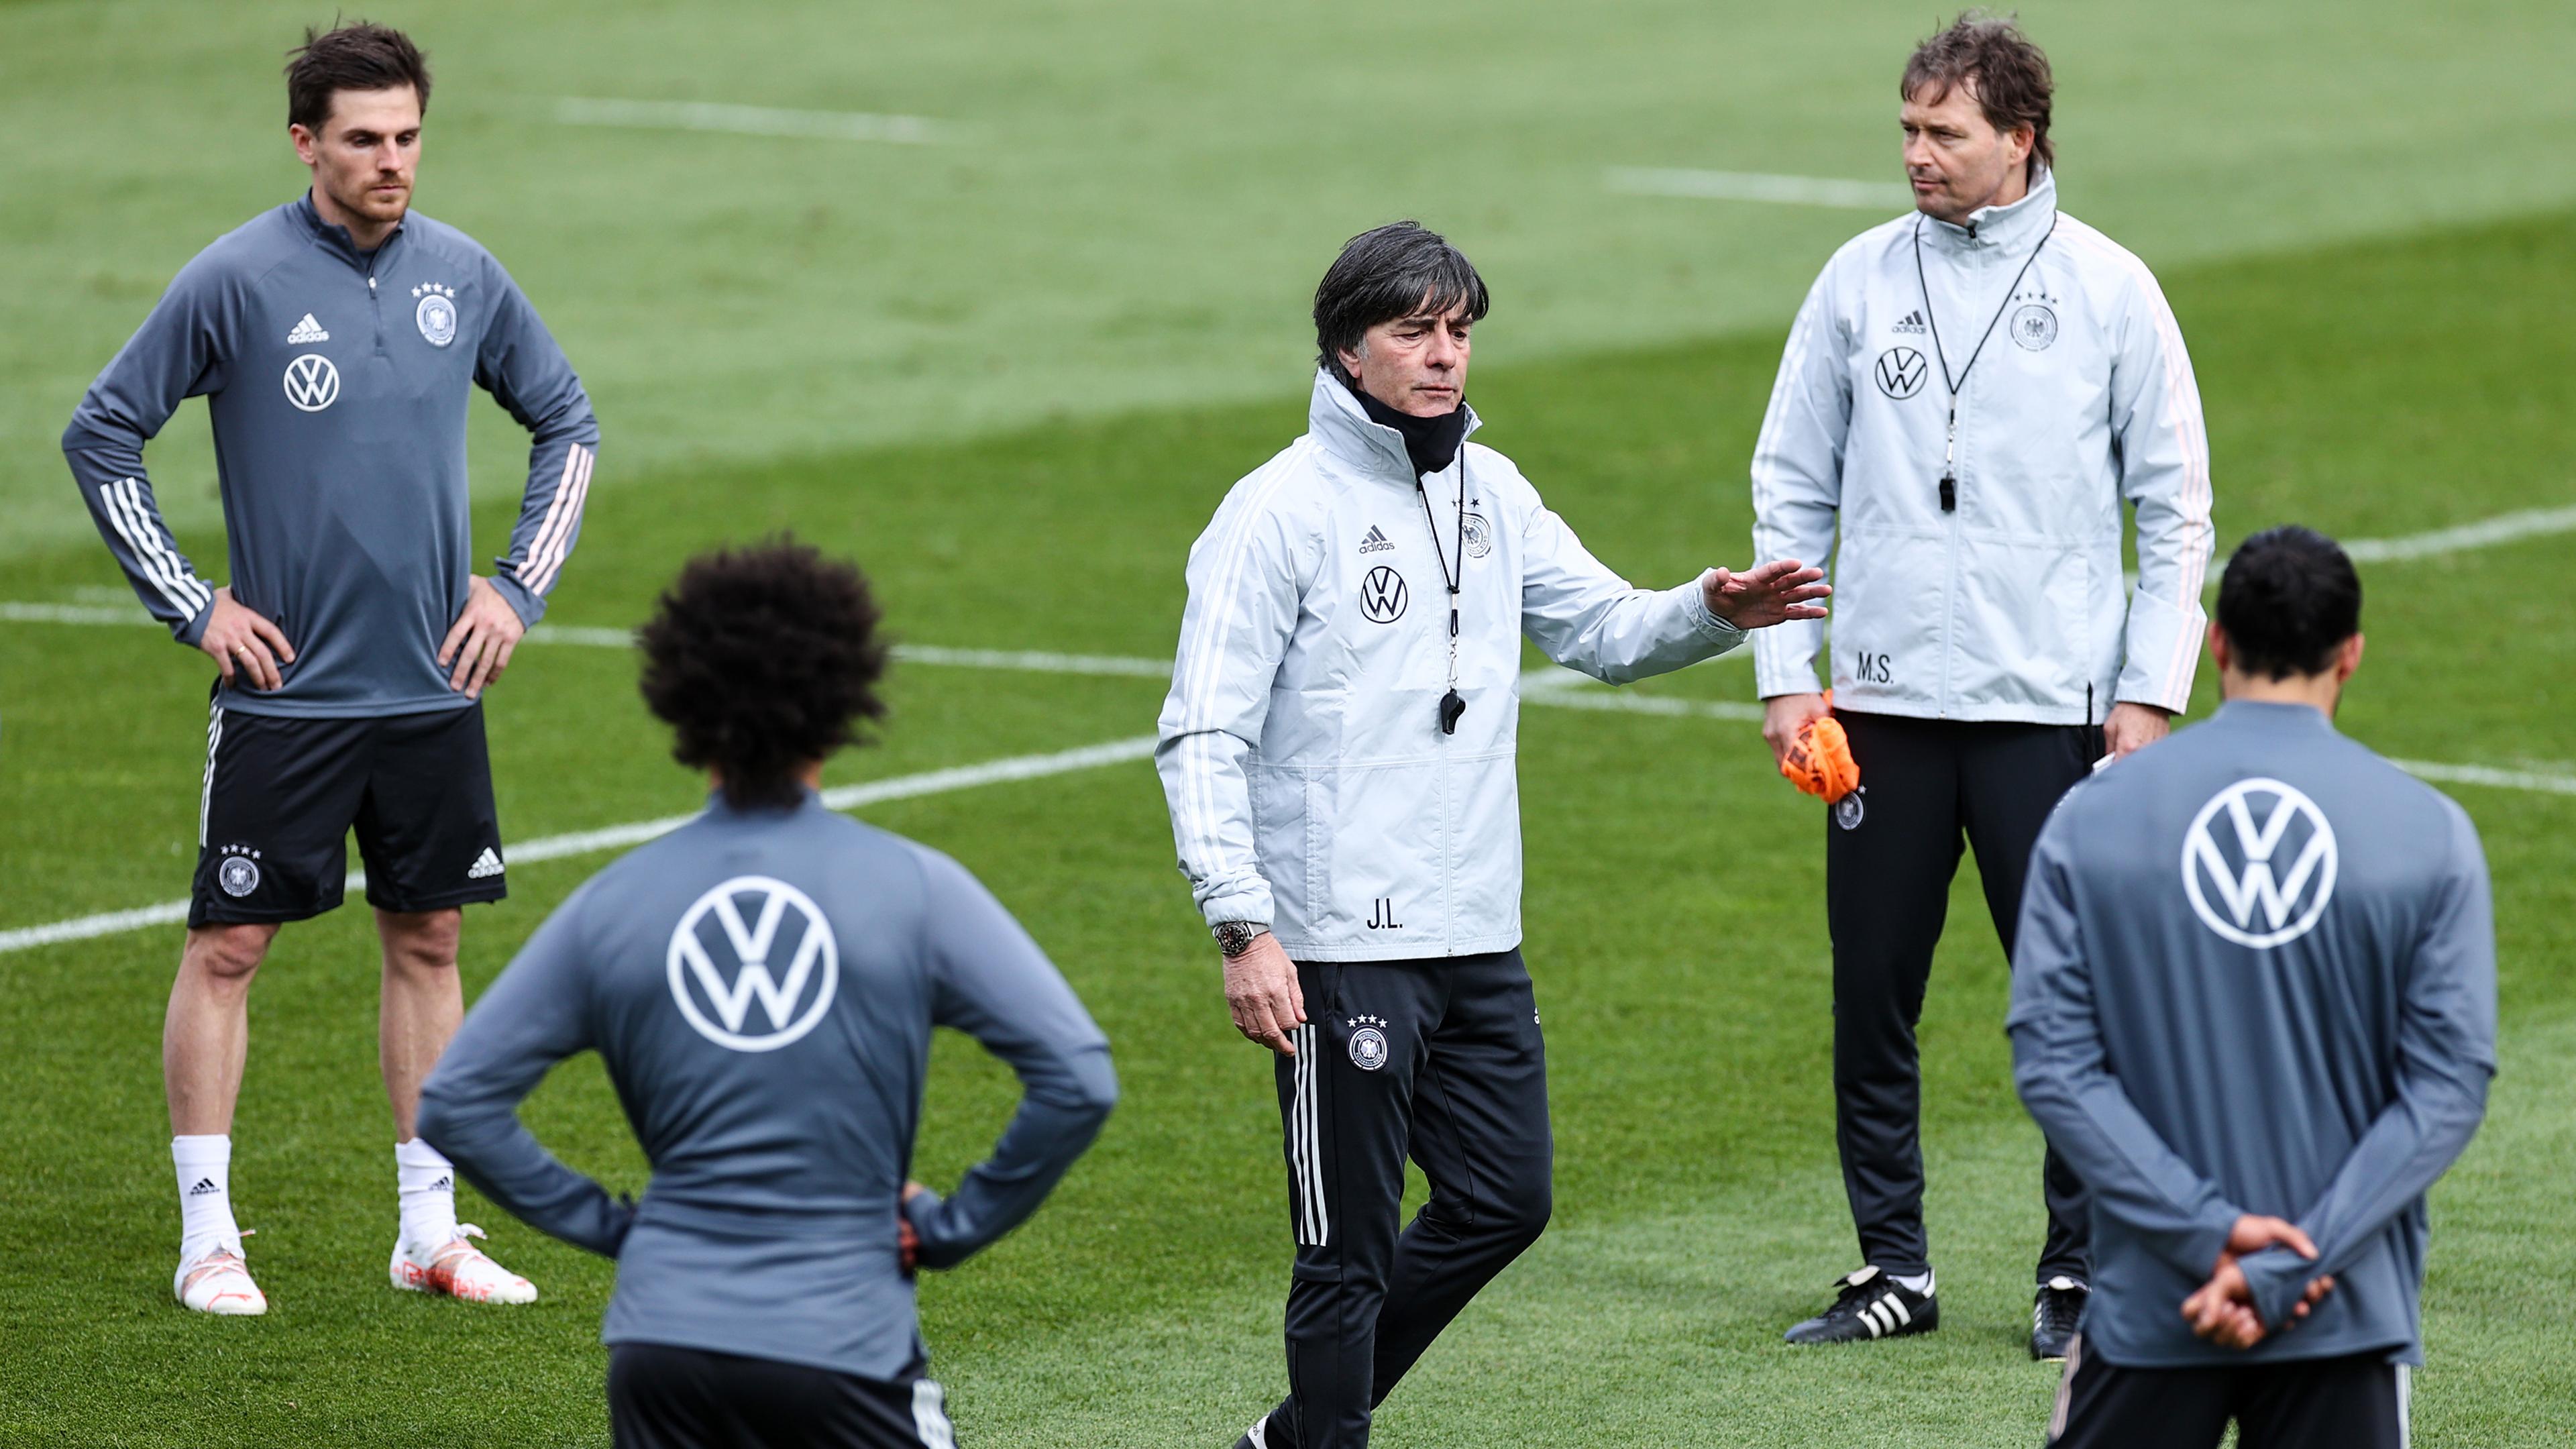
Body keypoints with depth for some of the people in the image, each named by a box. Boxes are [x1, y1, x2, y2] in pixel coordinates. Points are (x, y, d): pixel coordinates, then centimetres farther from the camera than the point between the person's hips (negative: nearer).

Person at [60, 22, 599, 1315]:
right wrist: (191, 607, -6)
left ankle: (429, 1232, 16)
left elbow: (566, 420, 17)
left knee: (428, 940, 8)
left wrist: (520, 586, 8)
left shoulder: (463, 276, 3)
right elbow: (101, 434, -4)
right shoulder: (236, 281, -10)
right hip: (282, 691, -4)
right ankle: (207, 1236, 5)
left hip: (432, 690, 4)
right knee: (228, 945, -3)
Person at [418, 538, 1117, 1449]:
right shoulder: (915, 888, -3)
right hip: (843, 1340, -2)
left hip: (661, 1336, 3)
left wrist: (607, 1225, 12)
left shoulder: (611, 906, 4)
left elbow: (454, 1106, 6)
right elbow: (1078, 1081, -9)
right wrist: (954, 1227, 3)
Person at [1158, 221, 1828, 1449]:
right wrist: (1243, 930, -22)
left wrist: (1711, 611, -5)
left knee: (1504, 1199, 14)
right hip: (1340, 947, -8)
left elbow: (1601, 627, 18)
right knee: (1350, 1244, -2)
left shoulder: (1490, 492, 11)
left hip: (1479, 940, 8)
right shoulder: (1281, 510, -11)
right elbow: (1202, 736, -14)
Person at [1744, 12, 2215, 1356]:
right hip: (1883, 703, 2)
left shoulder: (2110, 289, 0)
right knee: (1872, 996, 4)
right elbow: (1792, 488, 11)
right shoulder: (1860, 279, 6)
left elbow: (2175, 509, 3)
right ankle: (1892, 1265, 14)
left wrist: (2150, 691, -4)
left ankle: (2082, 1269, 9)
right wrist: (1784, 669, 3)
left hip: (2050, 705, -2)